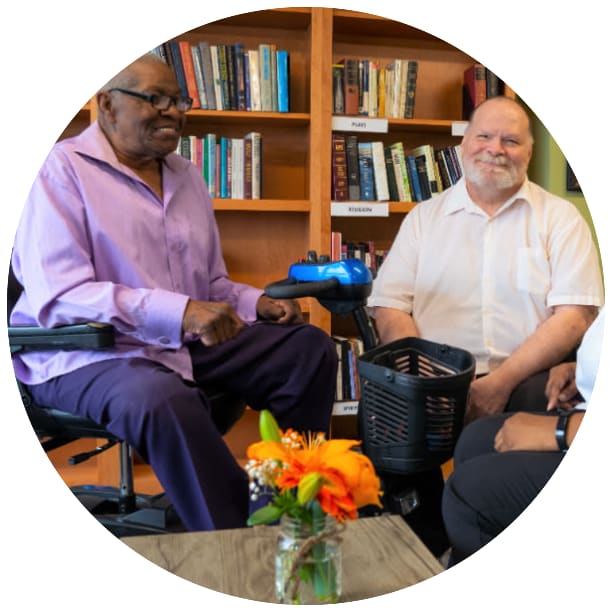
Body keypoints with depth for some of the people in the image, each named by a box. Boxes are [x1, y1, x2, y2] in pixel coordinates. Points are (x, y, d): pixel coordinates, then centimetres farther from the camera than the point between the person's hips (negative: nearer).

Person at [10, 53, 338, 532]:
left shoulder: (186, 175, 14)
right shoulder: (60, 170, -8)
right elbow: (58, 296, -20)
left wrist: (258, 303, -3)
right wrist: (179, 312, -31)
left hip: (190, 341, 7)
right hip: (89, 350, -6)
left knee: (311, 349, -5)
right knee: (165, 401, -39)